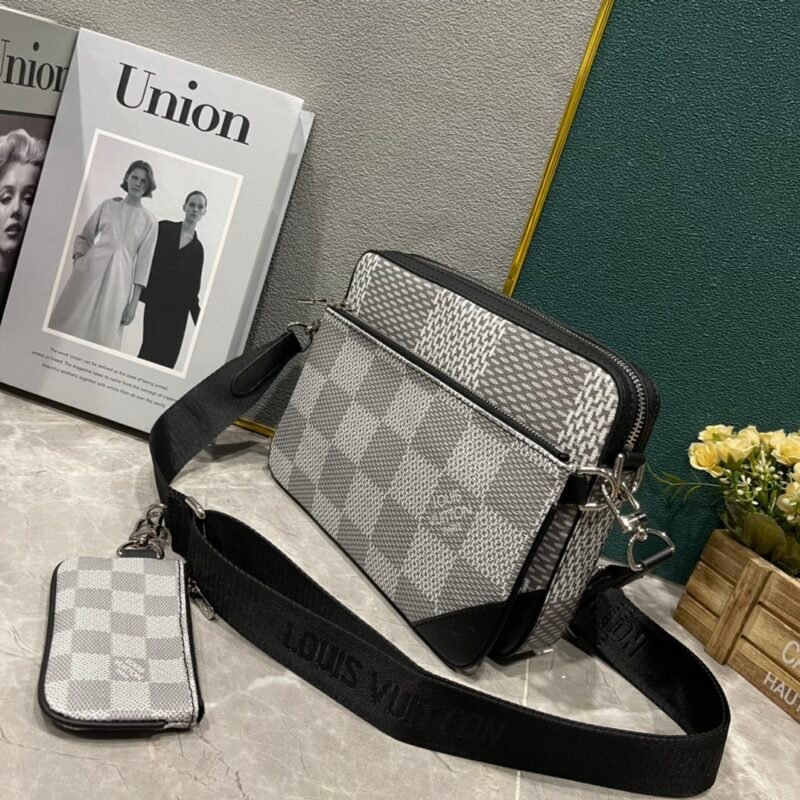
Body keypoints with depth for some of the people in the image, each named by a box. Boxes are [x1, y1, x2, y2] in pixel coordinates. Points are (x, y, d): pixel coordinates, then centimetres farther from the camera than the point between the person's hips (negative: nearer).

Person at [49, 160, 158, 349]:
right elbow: (84, 237, 16)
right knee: (71, 325, 0)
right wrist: (78, 259, -4)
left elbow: (143, 262, 2)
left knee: (101, 332, 0)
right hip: (91, 270, 1)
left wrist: (134, 302, -3)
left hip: (119, 280, -1)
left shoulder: (149, 221, 4)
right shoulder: (108, 205, 9)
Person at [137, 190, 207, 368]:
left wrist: (199, 318, 7)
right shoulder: (164, 228, 8)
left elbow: (193, 287, 12)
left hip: (177, 308, 2)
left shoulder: (197, 248, 12)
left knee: (167, 354, -3)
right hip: (156, 299, -2)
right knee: (152, 348, -11)